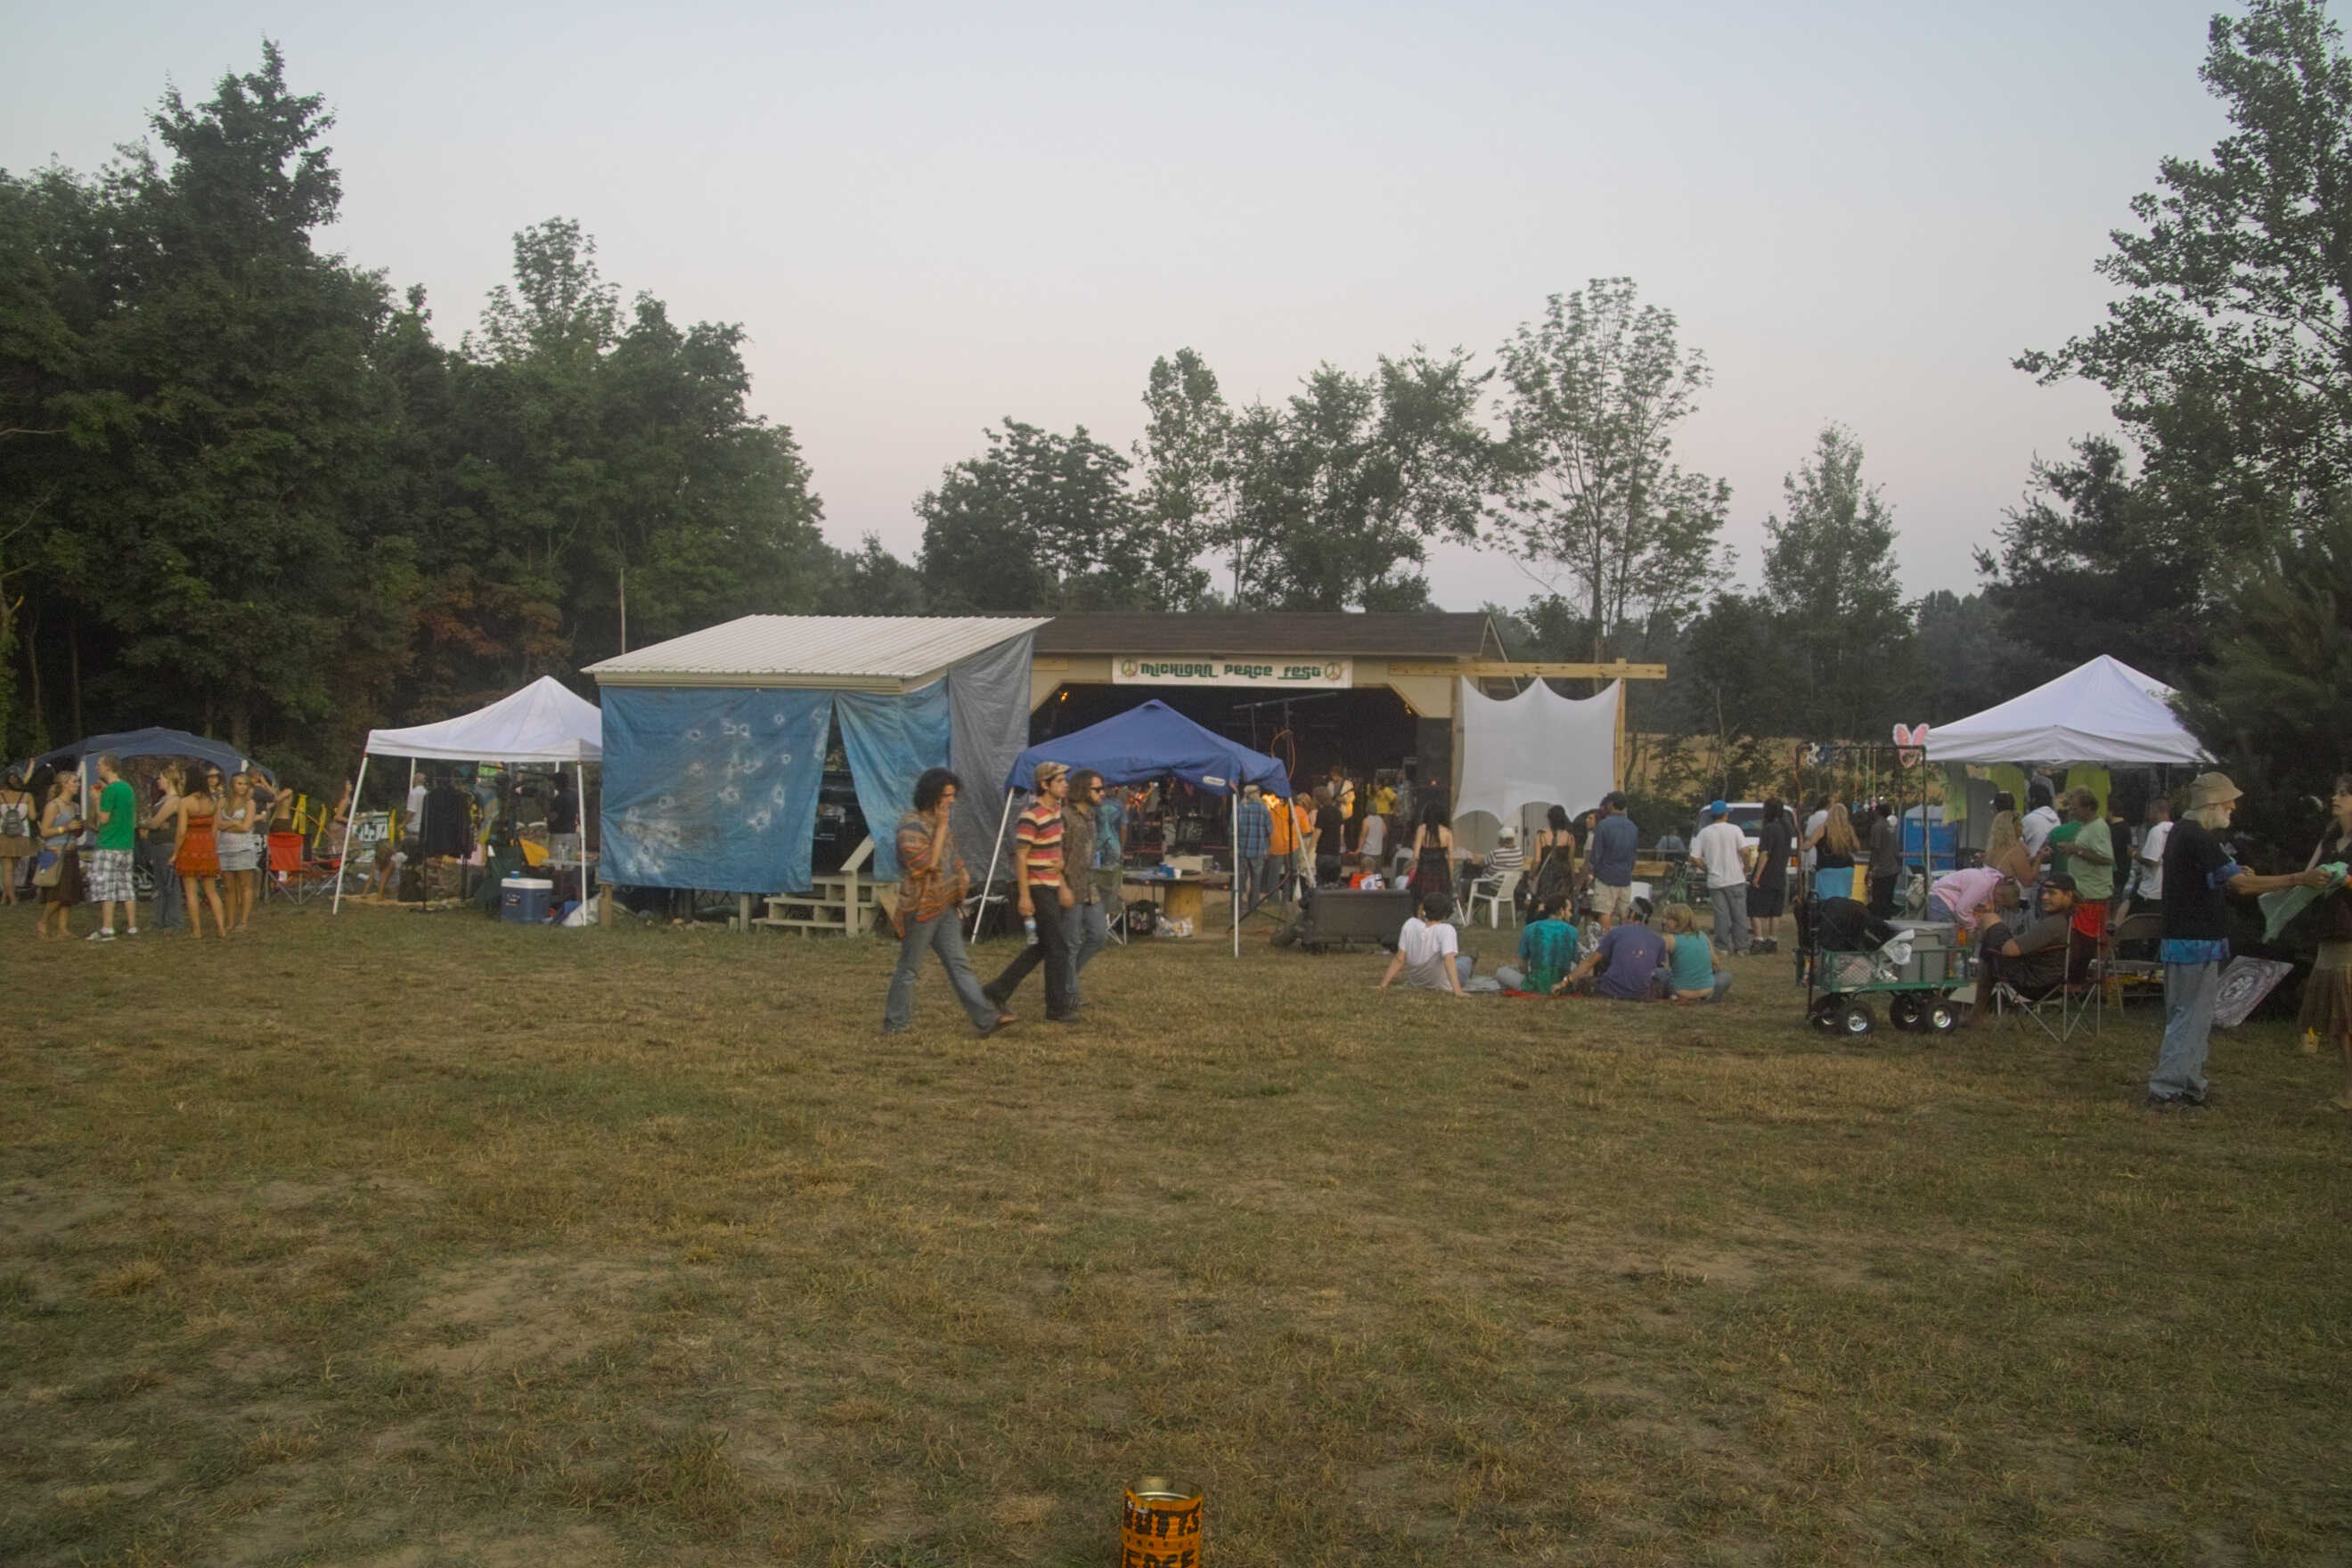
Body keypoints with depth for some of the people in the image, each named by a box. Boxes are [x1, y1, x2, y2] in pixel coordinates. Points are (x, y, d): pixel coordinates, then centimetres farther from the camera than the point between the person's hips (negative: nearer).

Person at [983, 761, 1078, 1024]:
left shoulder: (1056, 810, 10)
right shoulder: (1030, 817, -18)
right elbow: (1020, 857, -18)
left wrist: (1063, 886, 16)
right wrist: (1024, 896, -20)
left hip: (1050, 887, 9)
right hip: (1035, 889, -9)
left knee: (1042, 946, 15)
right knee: (1058, 947, -4)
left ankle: (998, 991, 24)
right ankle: (1057, 1009, 5)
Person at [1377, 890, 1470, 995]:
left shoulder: (1410, 924, -15)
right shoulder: (1446, 929, -27)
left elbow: (1399, 959, -13)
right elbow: (1449, 961, -37)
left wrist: (1383, 985, -8)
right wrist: (1458, 992, -42)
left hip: (1414, 982, 4)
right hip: (1442, 985, -3)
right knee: (1466, 959, 27)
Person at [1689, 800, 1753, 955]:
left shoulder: (1704, 833, 2)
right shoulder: (1734, 830, -4)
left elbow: (1694, 859, -2)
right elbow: (1745, 851, -16)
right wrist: (1745, 868, -1)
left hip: (1715, 881, 2)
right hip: (1735, 879, -2)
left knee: (1721, 915, 6)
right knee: (1739, 914, 6)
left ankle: (1723, 946, 7)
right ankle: (1741, 947, 8)